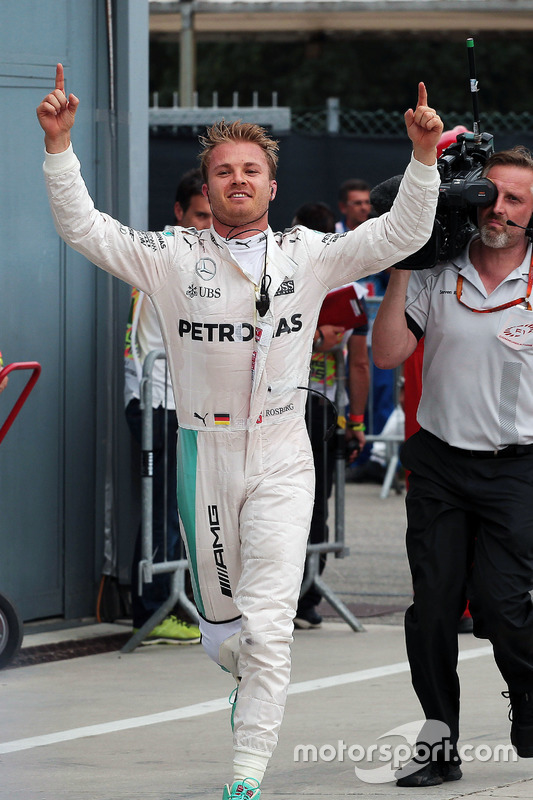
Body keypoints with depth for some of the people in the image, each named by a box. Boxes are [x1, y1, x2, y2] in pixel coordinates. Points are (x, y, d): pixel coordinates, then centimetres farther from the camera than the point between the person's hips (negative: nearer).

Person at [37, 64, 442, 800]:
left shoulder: (307, 256, 0)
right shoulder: (174, 258, -2)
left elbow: (401, 234, -5)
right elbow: (83, 228, -7)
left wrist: (424, 156, -19)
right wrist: (59, 144, -20)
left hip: (281, 462, -1)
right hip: (205, 456, 1)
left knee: (267, 628, -11)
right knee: (220, 624, 14)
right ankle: (251, 683, 46)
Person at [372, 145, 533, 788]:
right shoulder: (436, 276, 3)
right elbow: (388, 353, -2)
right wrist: (400, 271, -6)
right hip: (437, 465, 3)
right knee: (432, 612, 3)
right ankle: (440, 751, 12)